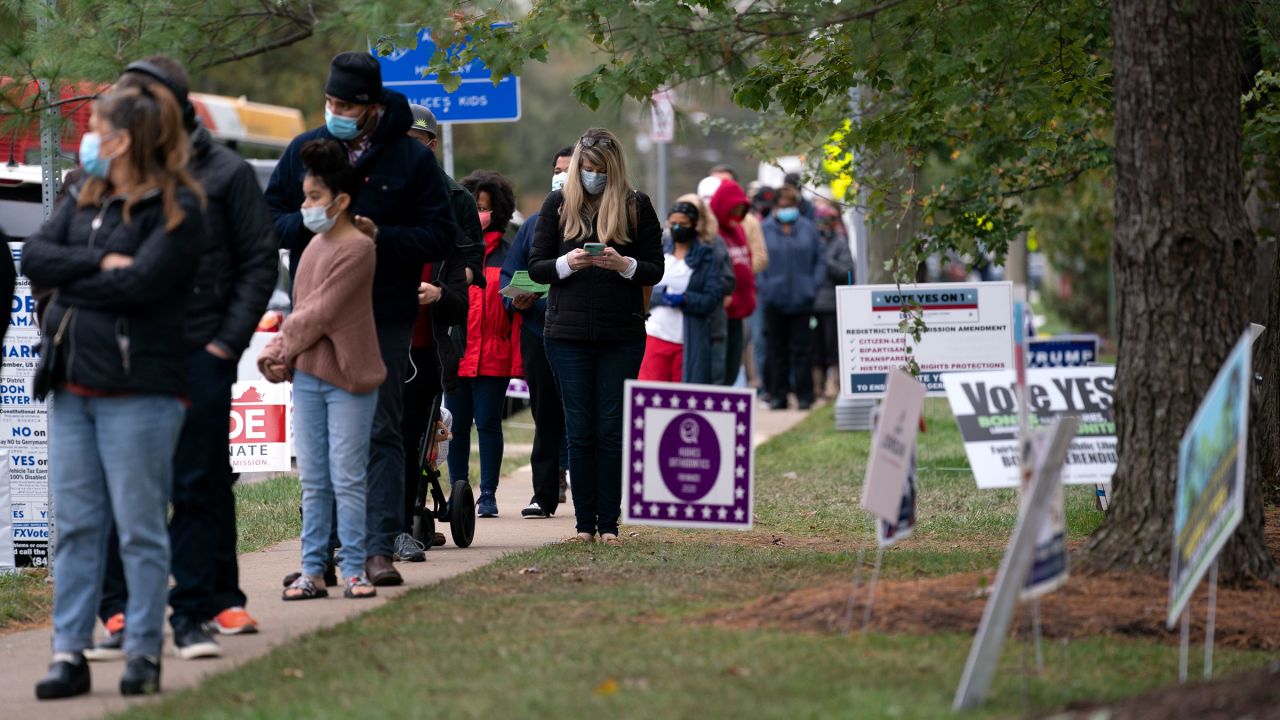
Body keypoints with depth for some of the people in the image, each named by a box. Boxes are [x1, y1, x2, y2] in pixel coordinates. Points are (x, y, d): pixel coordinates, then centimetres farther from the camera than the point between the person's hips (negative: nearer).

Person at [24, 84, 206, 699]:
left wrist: (69, 278, -6)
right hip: (72, 387, 7)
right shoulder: (84, 198, 14)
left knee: (139, 528, 0)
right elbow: (35, 257, 2)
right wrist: (101, 263, -12)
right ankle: (69, 653, 10)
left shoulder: (178, 209, -7)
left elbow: (139, 283, -19)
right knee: (76, 525, 7)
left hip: (139, 392, -7)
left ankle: (144, 653, 7)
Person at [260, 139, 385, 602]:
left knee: (347, 479, -3)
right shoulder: (316, 244, 14)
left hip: (347, 379, -7)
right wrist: (278, 354, 1)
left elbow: (320, 314, -14)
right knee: (313, 482, 8)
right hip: (307, 377, 7)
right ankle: (313, 570, 10)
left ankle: (354, 570, 2)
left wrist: (281, 350, -4)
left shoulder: (357, 249, -11)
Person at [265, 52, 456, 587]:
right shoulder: (304, 151, 7)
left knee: (381, 431, -4)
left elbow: (441, 237, -2)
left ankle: (380, 549, -5)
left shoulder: (412, 160, 0)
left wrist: (381, 236, -17)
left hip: (384, 321, -3)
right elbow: (268, 219, 9)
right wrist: (310, 225, -12)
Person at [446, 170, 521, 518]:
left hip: (493, 352, -2)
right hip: (455, 350, 2)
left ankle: (488, 495, 5)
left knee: (488, 422, 0)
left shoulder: (506, 251, 5)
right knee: (457, 423, 5)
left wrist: (516, 355, -4)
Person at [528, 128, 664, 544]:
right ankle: (585, 523, 4)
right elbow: (536, 267, 5)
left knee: (612, 429, -1)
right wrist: (567, 263, -15)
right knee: (579, 429, 0)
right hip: (568, 334, 0)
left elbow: (655, 271, 3)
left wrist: (623, 264, -16)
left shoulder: (637, 206, 4)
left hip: (622, 336, 0)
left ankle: (609, 523, 3)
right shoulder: (558, 204, 6)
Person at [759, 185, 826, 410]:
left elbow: (820, 259, 9)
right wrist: (763, 286, -8)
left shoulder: (808, 229, 5)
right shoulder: (764, 230, 1)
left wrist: (814, 284, -2)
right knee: (776, 350, 4)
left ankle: (804, 396, 7)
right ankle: (778, 395, 11)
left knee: (801, 349, 2)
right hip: (774, 299, 0)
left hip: (802, 299, 0)